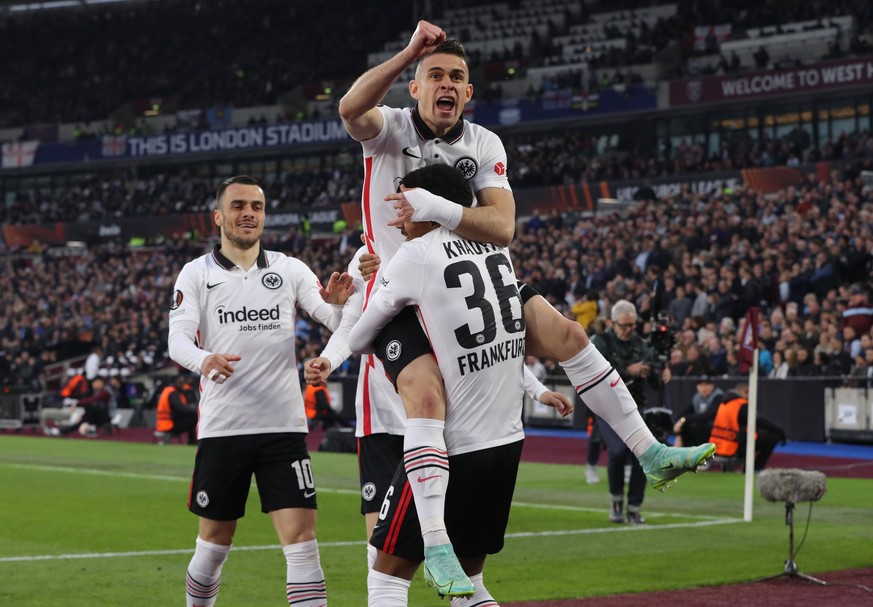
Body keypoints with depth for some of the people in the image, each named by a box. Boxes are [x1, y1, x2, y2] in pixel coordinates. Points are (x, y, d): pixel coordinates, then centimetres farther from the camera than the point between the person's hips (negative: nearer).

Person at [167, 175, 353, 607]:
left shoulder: (289, 270, 7)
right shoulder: (196, 274, 4)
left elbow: (337, 321, -2)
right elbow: (177, 339, -8)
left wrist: (338, 303, -27)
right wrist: (203, 360, -31)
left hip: (284, 426, 1)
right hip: (222, 427, -1)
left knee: (301, 539, -8)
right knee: (214, 543, 10)